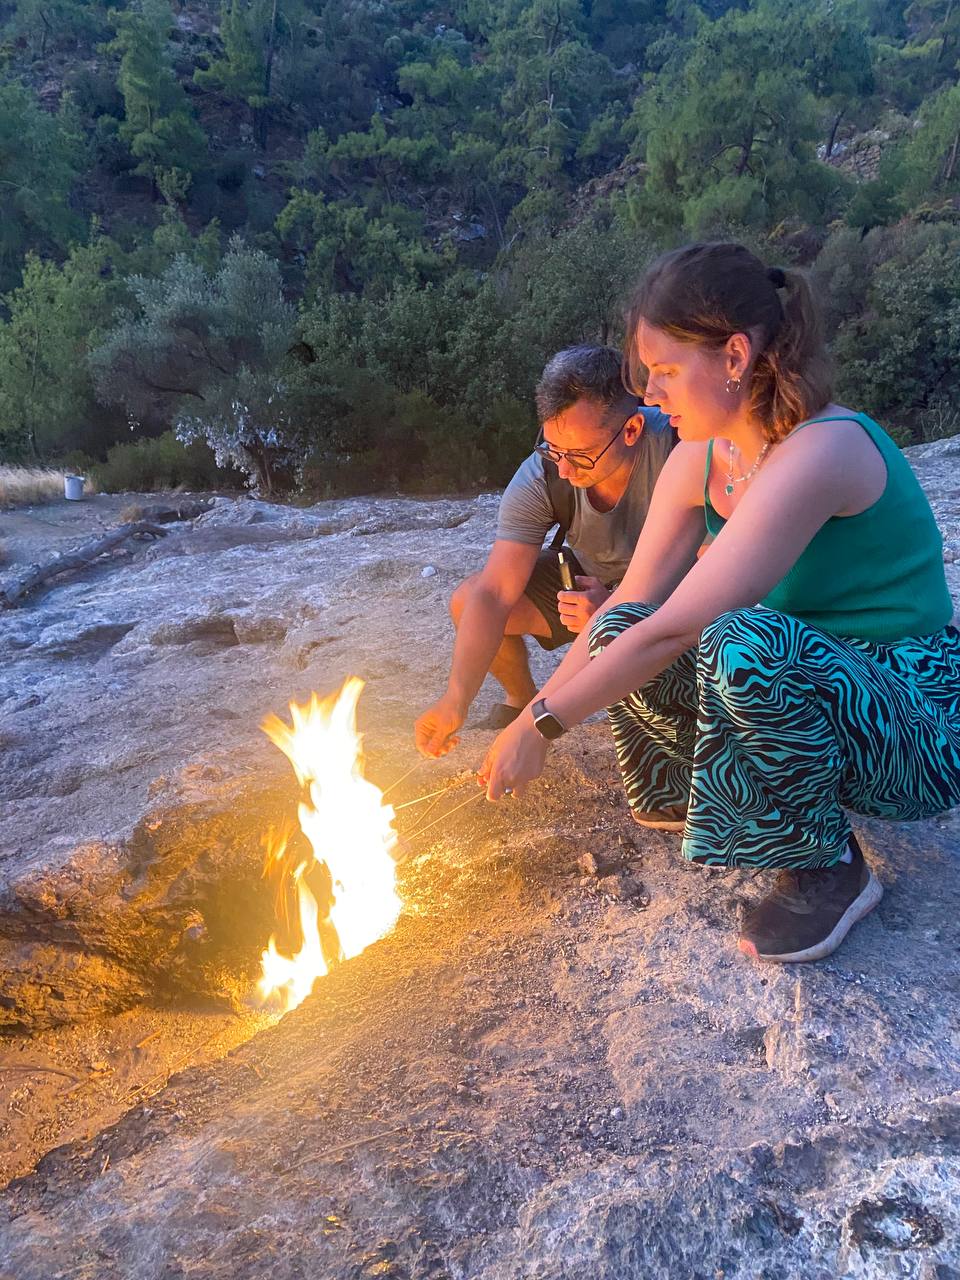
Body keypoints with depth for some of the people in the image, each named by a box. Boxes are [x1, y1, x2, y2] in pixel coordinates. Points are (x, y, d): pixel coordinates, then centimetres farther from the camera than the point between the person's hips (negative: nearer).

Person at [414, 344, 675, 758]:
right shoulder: (540, 477, -23)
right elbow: (493, 595, -26)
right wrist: (456, 700, -34)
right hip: (591, 581, 3)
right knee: (467, 601, -15)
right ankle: (522, 699, 15)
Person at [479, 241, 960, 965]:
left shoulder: (825, 451, -28)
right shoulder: (699, 460, -2)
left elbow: (677, 627, -31)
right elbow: (632, 604, 0)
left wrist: (542, 725, -24)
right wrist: (534, 718, -4)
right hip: (809, 691, 7)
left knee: (745, 642, -36)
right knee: (619, 634, -8)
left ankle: (828, 867, -10)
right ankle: (695, 797, 18)